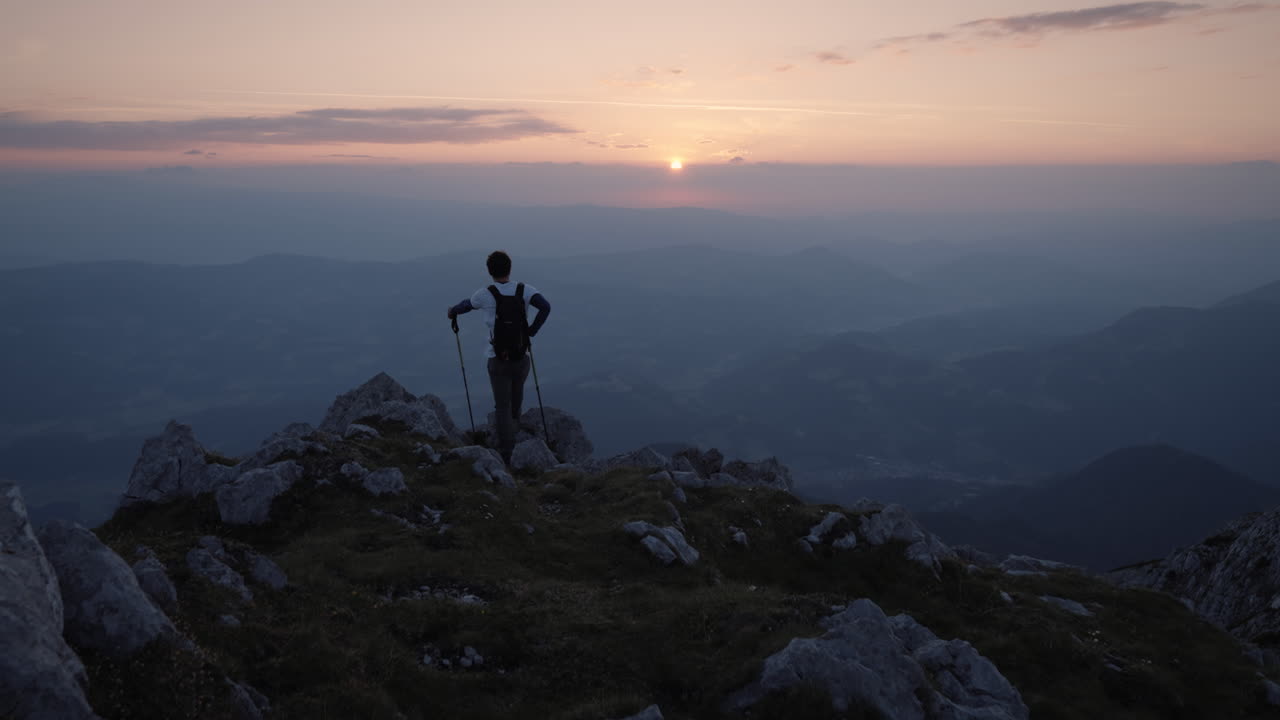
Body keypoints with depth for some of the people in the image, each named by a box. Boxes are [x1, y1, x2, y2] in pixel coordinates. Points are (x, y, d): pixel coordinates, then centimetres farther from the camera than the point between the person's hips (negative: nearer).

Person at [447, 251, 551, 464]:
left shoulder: (485, 294, -7)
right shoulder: (524, 290, -4)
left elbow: (465, 305, 13)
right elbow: (546, 307, -18)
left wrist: (452, 312, 36)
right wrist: (531, 331, -5)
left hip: (498, 360, -2)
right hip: (522, 357, 2)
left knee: (503, 407, 3)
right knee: (517, 391, 30)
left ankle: (506, 453, -1)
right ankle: (514, 422, 55)